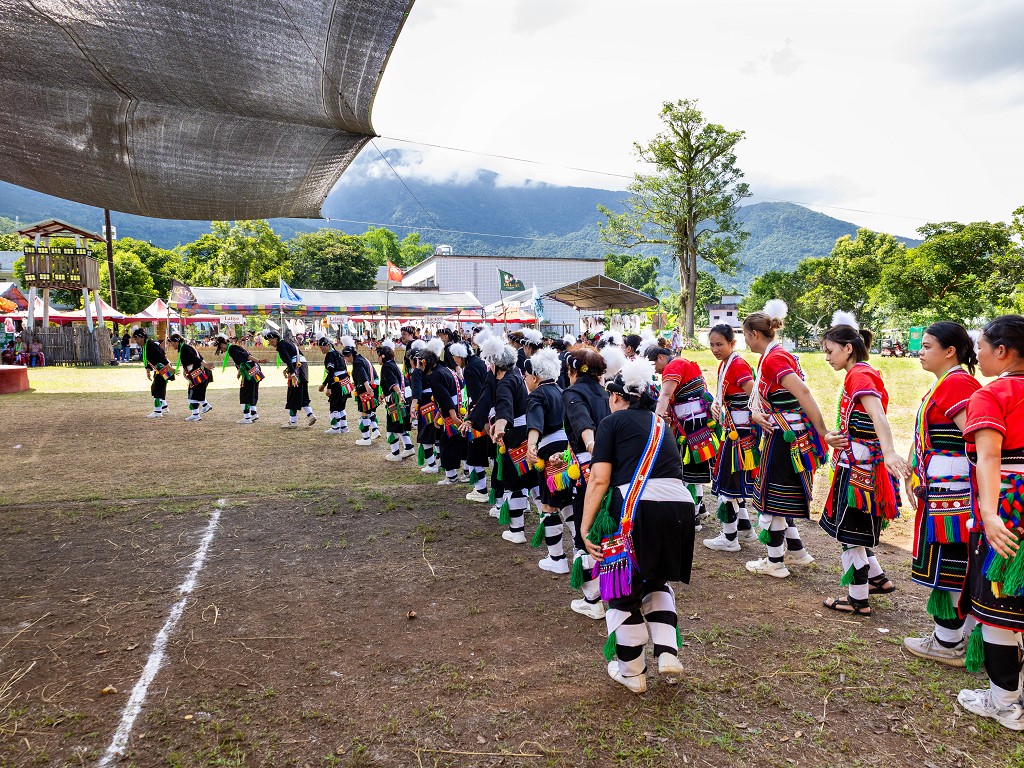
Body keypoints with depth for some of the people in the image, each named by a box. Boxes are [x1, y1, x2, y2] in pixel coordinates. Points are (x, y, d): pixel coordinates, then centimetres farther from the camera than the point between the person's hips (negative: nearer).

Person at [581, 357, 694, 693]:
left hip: (636, 507, -5)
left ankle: (631, 671, 26)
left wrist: (585, 527, -2)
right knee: (657, 582, 29)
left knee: (625, 589, 15)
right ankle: (668, 653, 17)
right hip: (680, 504, 6)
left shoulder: (613, 422, 7)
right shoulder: (662, 424, 24)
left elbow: (599, 480, -3)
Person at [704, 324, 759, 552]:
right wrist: (715, 404, -4)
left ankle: (729, 539, 9)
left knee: (727, 480, -2)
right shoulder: (724, 365, 11)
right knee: (732, 479, 18)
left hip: (740, 429, -9)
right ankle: (745, 528, 31)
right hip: (732, 428, 9)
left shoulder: (738, 365, -16)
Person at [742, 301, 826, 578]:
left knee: (773, 499, 2)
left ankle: (775, 563, 15)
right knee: (778, 497, 19)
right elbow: (761, 396, 14)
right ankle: (796, 551, 31)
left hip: (784, 438, -10)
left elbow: (803, 393, -28)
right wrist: (756, 413, -7)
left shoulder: (773, 358, -19)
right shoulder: (773, 355, 13)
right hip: (780, 436, 10)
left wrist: (823, 432, -29)